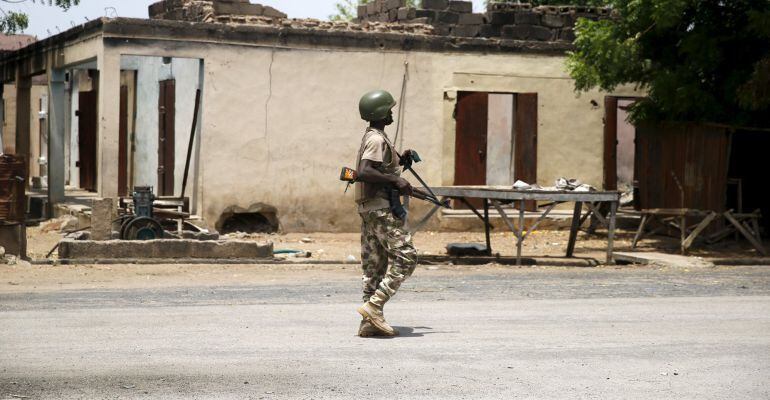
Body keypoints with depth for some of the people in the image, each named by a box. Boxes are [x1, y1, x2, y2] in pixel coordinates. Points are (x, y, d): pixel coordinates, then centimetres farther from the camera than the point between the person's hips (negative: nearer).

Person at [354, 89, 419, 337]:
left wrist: (399, 160, 17)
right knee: (406, 258, -9)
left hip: (369, 209, 10)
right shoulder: (378, 140, -14)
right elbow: (363, 172, -27)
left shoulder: (372, 137, 18)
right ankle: (373, 306, -14)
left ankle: (370, 322, 8)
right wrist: (395, 180, -25)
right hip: (380, 208, -10)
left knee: (374, 265, 9)